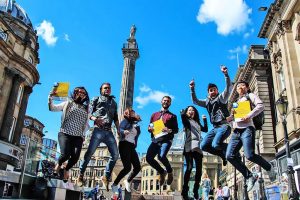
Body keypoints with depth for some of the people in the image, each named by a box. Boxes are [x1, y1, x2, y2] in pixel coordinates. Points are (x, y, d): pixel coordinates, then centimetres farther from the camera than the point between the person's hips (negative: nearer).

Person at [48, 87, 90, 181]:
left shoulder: (86, 108, 18)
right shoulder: (68, 103, 12)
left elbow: (87, 124, 20)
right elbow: (52, 108, 6)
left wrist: (83, 134, 8)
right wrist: (50, 97, -6)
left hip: (78, 136, 3)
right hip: (65, 133, -2)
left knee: (75, 157, -13)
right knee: (65, 154, -19)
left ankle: (66, 169, 21)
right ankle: (58, 164, 19)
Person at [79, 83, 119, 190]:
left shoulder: (113, 102, 27)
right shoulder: (96, 99, 14)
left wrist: (119, 130, 12)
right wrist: (94, 118, -17)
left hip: (109, 132, 4)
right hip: (98, 130, -4)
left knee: (115, 155, -4)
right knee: (89, 152, -9)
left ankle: (106, 177, 7)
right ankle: (81, 175, 4)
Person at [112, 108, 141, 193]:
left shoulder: (136, 125, 20)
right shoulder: (125, 121, 2)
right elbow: (120, 129, -15)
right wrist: (124, 132, -34)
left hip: (132, 147, 6)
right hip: (124, 145, -6)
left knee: (137, 167, 0)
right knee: (127, 167, -16)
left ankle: (127, 181, 23)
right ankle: (114, 184, 0)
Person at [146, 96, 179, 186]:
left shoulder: (172, 116, 13)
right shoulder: (154, 114, 22)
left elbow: (176, 130, 6)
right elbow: (149, 127, 22)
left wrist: (169, 130, -15)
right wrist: (150, 129, -2)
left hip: (166, 140, -4)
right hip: (156, 140, 4)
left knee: (161, 156, -27)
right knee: (149, 158, -9)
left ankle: (170, 172, 4)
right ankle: (162, 172, 17)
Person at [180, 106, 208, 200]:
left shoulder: (197, 123, 27)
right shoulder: (186, 120, 11)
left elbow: (205, 129, 31)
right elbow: (182, 115, -10)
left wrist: (205, 120, 26)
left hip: (198, 148, 5)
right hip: (189, 147, -5)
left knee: (199, 170, -1)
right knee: (189, 168, -18)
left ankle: (195, 191, 8)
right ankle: (184, 191, -18)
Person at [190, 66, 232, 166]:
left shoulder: (221, 97, 6)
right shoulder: (207, 102, 21)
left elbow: (229, 88, -10)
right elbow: (195, 101, 23)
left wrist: (226, 74, -21)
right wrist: (192, 89, 11)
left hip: (224, 126, -7)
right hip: (215, 128, 7)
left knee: (216, 144, -28)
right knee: (203, 146, -5)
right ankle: (224, 154, 10)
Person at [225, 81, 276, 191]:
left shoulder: (250, 96, 11)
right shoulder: (237, 101, 30)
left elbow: (260, 106, -7)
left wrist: (249, 115, -19)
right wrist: (232, 115, 9)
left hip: (247, 128, -6)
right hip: (236, 131, 7)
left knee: (250, 155, -20)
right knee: (230, 156, -10)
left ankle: (269, 168, 10)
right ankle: (250, 176, 1)